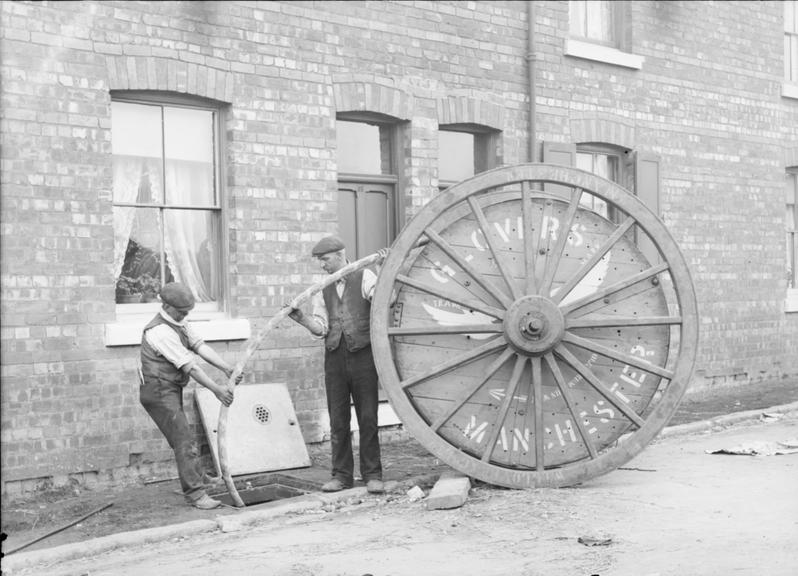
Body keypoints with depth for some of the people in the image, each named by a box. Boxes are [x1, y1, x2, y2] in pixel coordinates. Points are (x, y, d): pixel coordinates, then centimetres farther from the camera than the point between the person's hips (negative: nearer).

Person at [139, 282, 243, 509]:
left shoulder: (178, 322, 8)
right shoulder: (161, 332, -23)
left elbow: (200, 346, -1)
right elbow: (189, 365, -25)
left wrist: (226, 368, -13)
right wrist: (216, 389, -24)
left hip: (171, 390, 9)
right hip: (159, 392, -9)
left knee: (183, 438, 22)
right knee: (184, 441, -11)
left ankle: (197, 476, 37)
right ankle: (195, 493, -8)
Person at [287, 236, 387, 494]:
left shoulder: (365, 277, 1)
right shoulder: (324, 290, 13)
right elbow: (320, 328, 8)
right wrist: (301, 318, -9)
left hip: (363, 356, -4)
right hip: (335, 357, 4)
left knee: (368, 419, -1)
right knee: (338, 420, 5)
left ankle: (372, 475, 6)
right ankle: (341, 475, 13)